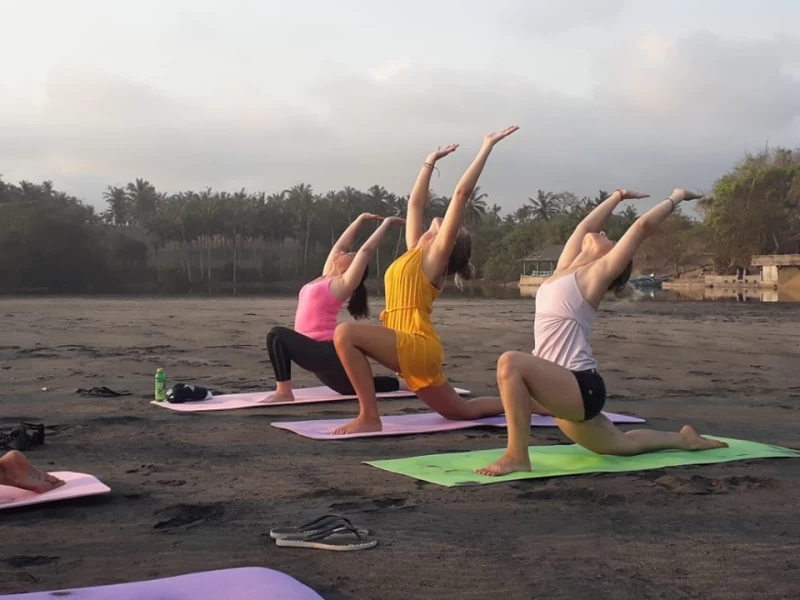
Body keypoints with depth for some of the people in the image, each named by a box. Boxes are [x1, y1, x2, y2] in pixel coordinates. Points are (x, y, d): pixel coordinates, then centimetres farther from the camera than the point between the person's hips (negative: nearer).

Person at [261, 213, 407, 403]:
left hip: (326, 352, -10)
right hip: (318, 352, 10)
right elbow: (341, 244, 23)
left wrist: (387, 223, -3)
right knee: (352, 387, 24)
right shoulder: (326, 278, 17)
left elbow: (366, 250, -8)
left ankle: (284, 392, -23)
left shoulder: (344, 283, -5)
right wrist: (361, 219, 32)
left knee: (278, 334, -28)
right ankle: (404, 383, 37)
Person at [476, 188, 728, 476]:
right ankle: (682, 439, 45)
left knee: (511, 363, -33)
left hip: (581, 385, -9)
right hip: (566, 388, 9)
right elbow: (584, 227, 27)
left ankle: (517, 456, -26)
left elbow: (643, 226, -2)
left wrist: (676, 198, 10)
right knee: (621, 444, 25)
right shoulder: (564, 269, 16)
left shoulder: (597, 273, -2)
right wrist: (618, 196, 40)